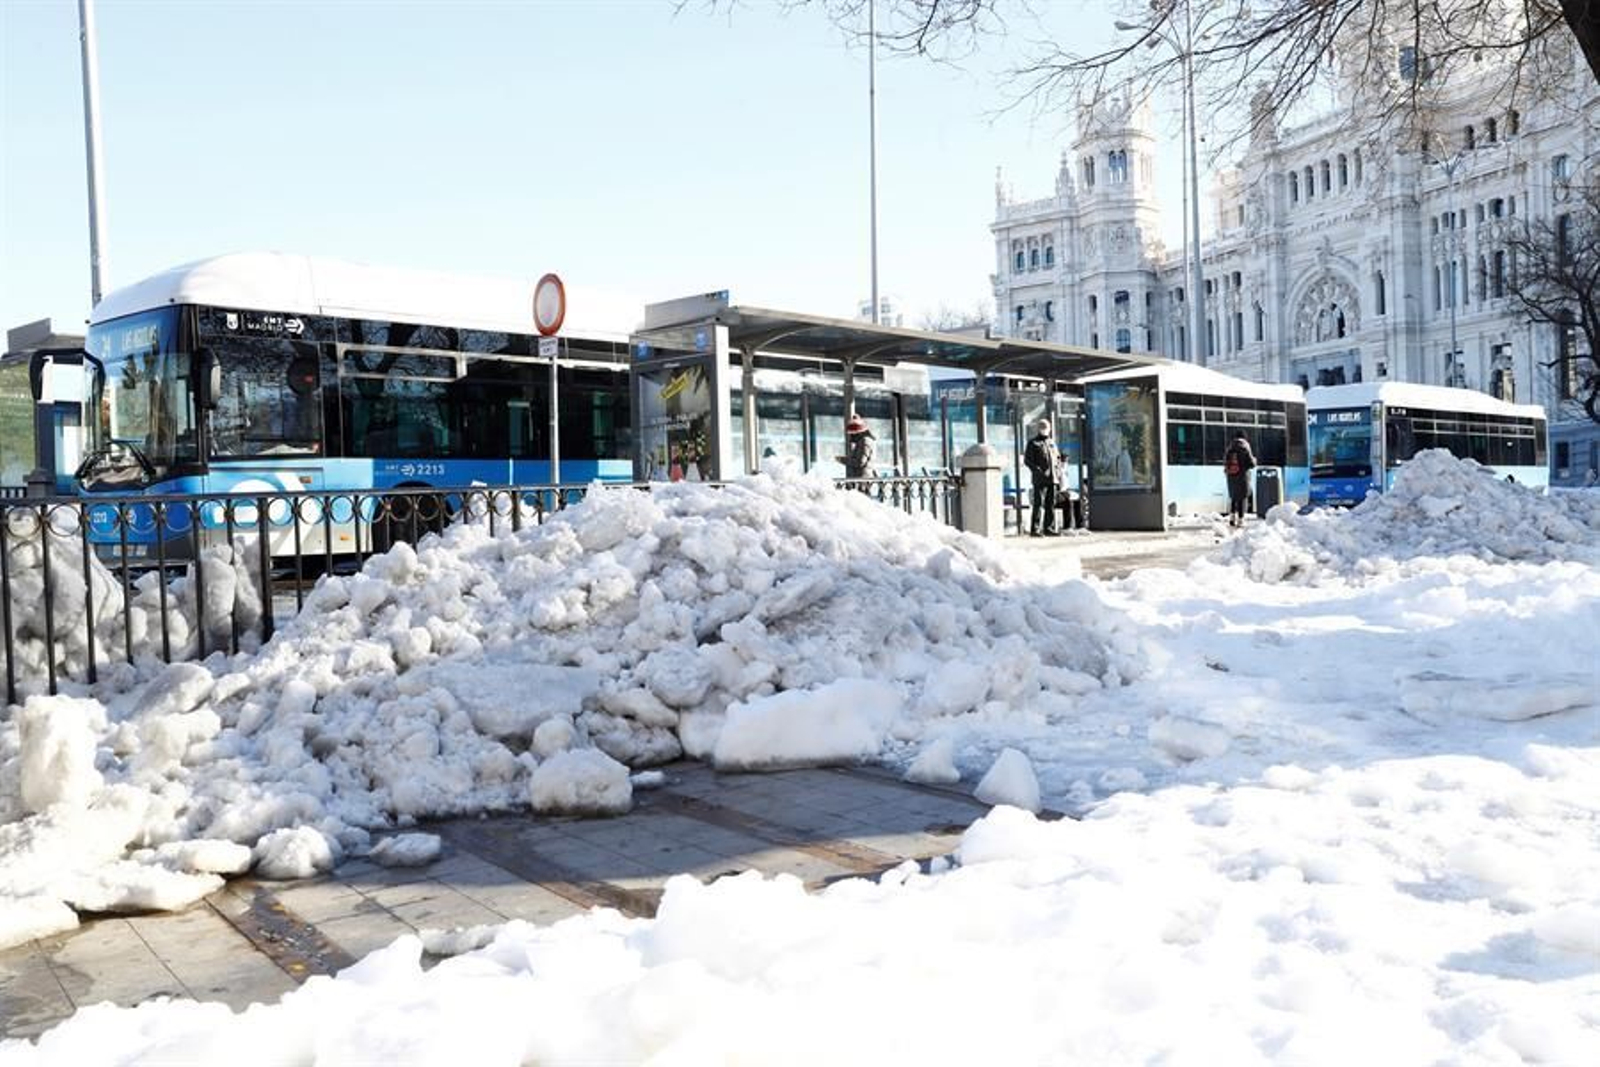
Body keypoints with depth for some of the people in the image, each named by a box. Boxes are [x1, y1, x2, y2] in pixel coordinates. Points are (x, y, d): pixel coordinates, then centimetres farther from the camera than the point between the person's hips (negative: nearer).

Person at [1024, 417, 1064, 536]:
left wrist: (1059, 476, 13)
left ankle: (1049, 528, 12)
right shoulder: (1033, 443, 2)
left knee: (1051, 505, 7)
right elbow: (1027, 459, -5)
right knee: (1039, 504, -10)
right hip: (1040, 480, -6)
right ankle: (1034, 529, -9)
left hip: (1053, 479, 6)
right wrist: (1038, 471, -15)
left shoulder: (1051, 443, 21)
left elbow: (1058, 459, 23)